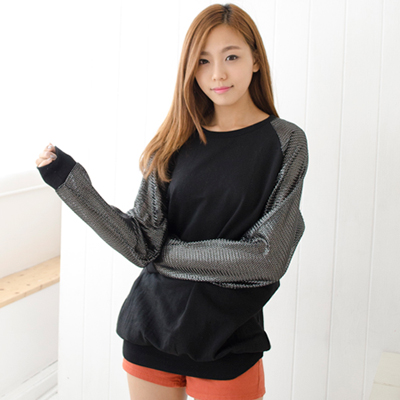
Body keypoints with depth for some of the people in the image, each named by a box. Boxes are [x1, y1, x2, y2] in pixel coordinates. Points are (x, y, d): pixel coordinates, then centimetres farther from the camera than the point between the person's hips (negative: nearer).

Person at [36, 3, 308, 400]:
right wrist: (68, 179, -9)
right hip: (153, 321, 3)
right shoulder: (175, 144, 2)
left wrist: (171, 253, -8)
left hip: (229, 335, -2)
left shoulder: (285, 142, -6)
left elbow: (268, 257, -12)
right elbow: (143, 245, -4)